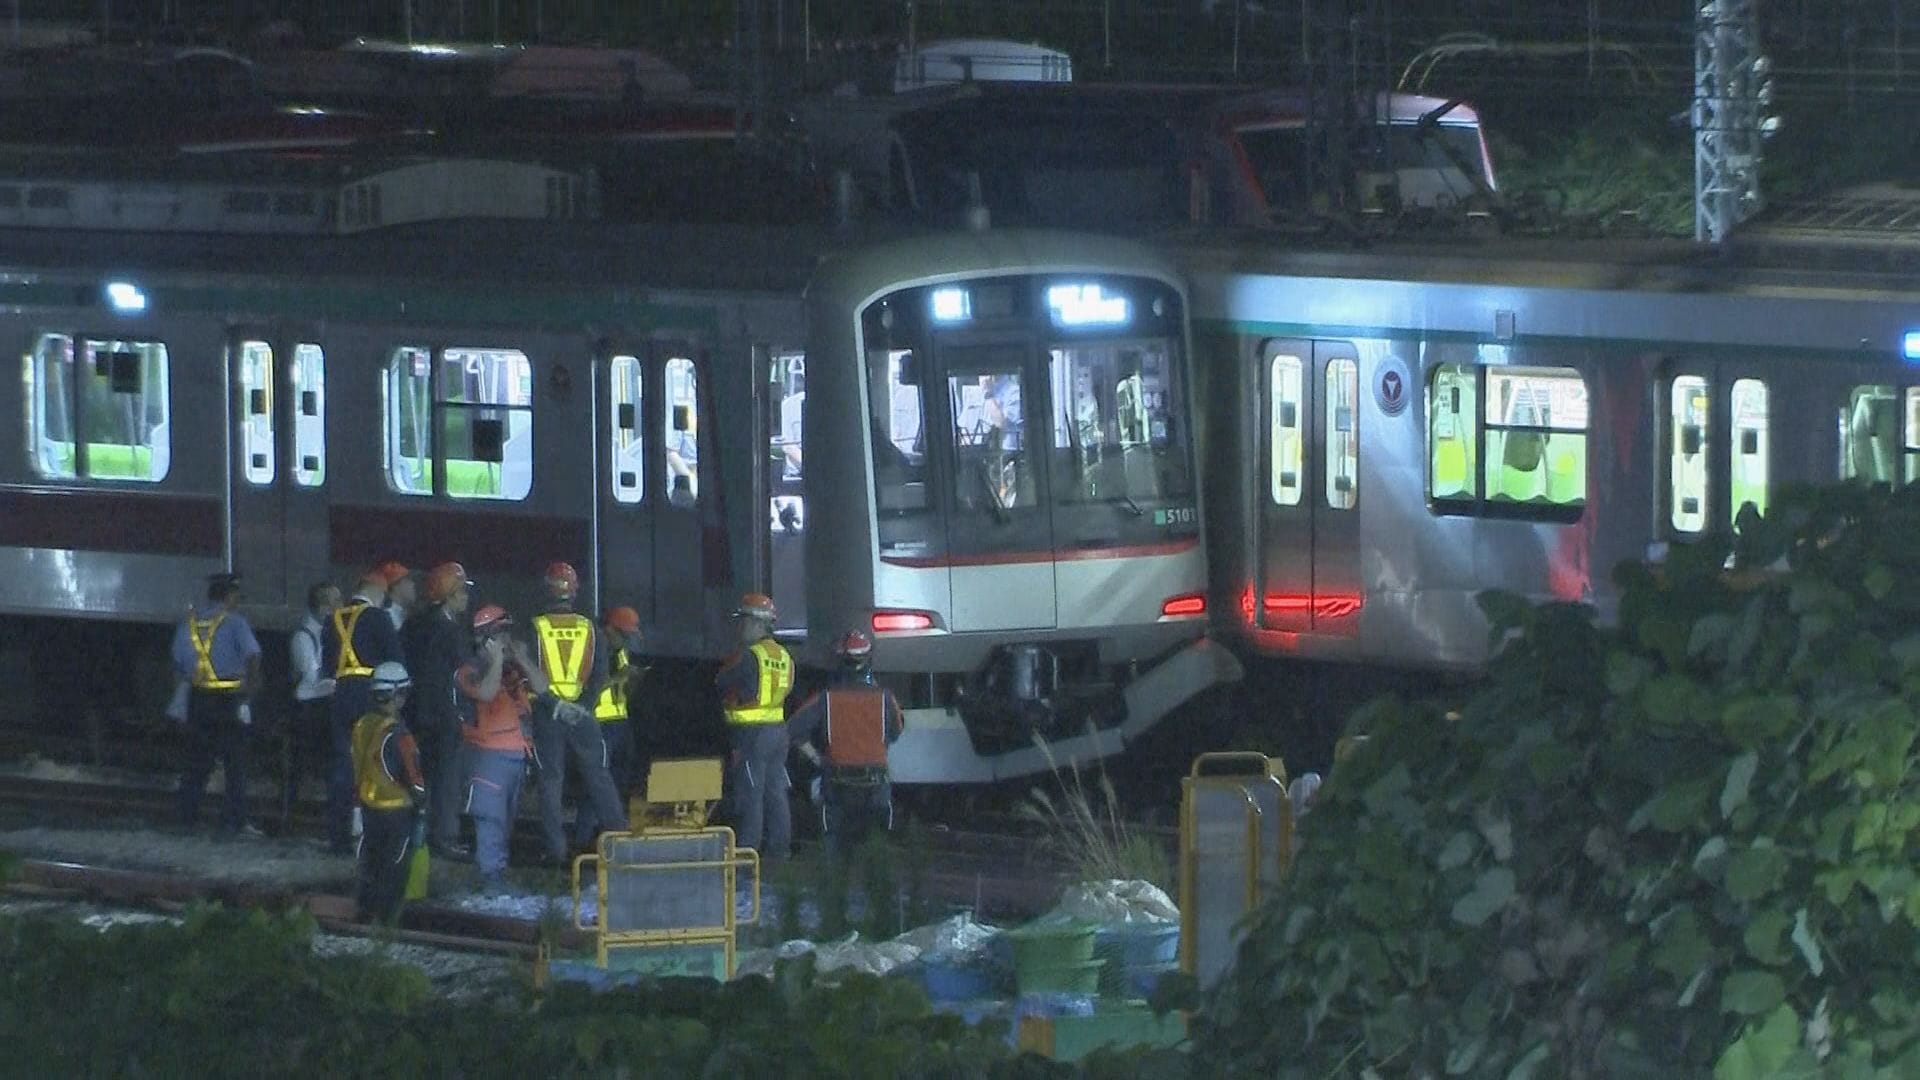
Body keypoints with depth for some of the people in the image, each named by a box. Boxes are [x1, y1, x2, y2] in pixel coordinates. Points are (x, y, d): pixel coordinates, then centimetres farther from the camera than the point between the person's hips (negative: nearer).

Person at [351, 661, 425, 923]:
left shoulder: (362, 726, 0)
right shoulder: (396, 733, -23)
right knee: (394, 865, 4)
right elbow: (411, 772, -19)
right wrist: (420, 795, -3)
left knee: (370, 862, 17)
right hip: (397, 808, -7)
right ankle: (387, 917, 8)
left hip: (368, 802, 7)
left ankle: (365, 911, 24)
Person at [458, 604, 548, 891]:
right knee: (491, 814, -12)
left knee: (508, 816, 11)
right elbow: (487, 692, -23)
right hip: (489, 752, -7)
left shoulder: (514, 668, 14)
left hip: (518, 752, 7)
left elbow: (541, 687, 2)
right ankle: (491, 874, -13)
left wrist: (522, 660, -7)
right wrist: (497, 659, -14)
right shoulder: (471, 670, -4)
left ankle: (497, 868, 17)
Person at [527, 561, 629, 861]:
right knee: (598, 776, 8)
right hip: (582, 712, 2)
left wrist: (552, 704, -10)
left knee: (551, 780, 2)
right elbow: (600, 671, -4)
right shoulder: (588, 627, 2)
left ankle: (556, 848, -1)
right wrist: (585, 703, -7)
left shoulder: (537, 627, -4)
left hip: (548, 713, -2)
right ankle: (619, 836, 5)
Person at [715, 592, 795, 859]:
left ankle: (748, 847, -4)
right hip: (778, 730, 8)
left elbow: (721, 681, -8)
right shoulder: (783, 656, 10)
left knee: (750, 794, -5)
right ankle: (780, 845, 16)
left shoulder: (750, 655, -16)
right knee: (776, 792, 12)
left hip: (751, 733, -8)